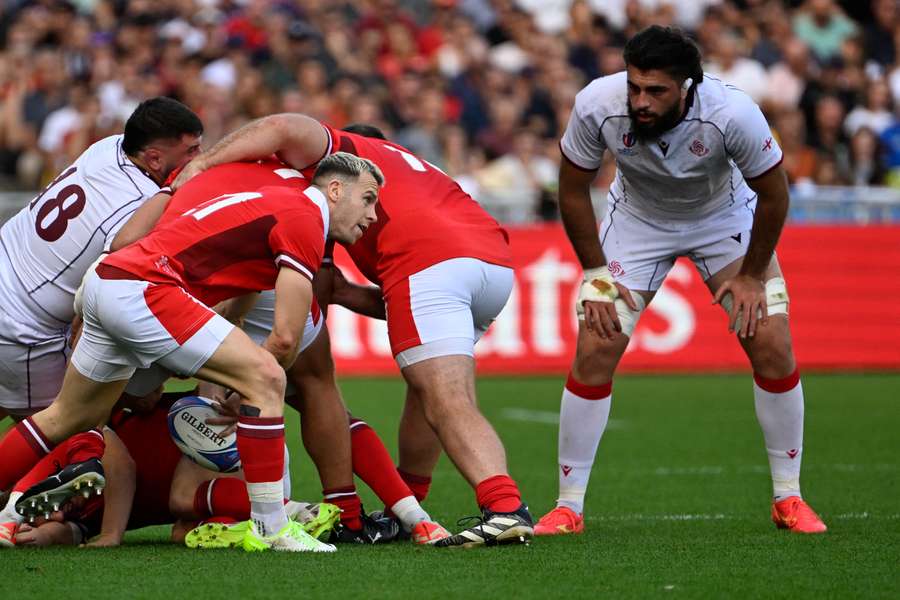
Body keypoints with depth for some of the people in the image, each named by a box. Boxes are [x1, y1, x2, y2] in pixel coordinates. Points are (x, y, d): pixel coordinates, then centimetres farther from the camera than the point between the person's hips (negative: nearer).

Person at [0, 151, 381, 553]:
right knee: (265, 380, -12)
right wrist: (243, 391, 6)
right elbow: (286, 337, -10)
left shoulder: (273, 204, 21)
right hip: (142, 290, -11)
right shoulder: (305, 218, -8)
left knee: (69, 418, 27)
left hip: (106, 282, 11)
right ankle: (269, 528, -10)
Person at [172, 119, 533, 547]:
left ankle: (506, 508, -28)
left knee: (448, 406, -13)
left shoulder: (343, 151, 20)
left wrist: (202, 163, 2)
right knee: (428, 388, 23)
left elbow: (287, 128, -2)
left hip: (428, 265, -8)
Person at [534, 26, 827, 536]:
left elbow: (773, 193, -17)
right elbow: (573, 189, -12)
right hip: (638, 220, 1)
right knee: (594, 351, -12)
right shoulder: (597, 104, -31)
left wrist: (751, 276, -11)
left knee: (773, 347, -12)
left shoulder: (732, 113, -36)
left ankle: (789, 498, 4)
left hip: (725, 219, -1)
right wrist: (596, 272, -11)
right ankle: (568, 507, -2)